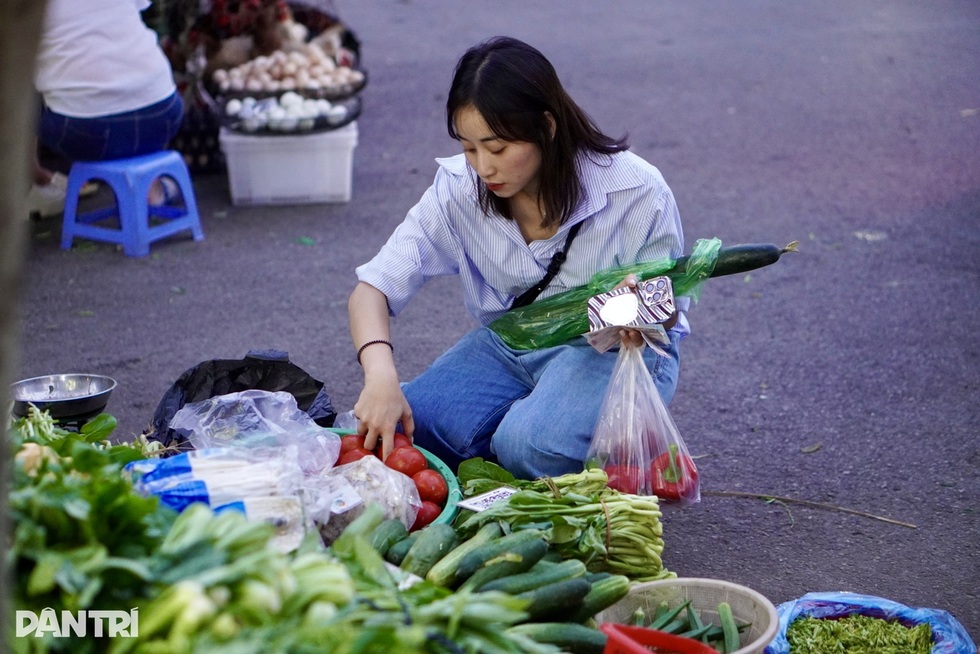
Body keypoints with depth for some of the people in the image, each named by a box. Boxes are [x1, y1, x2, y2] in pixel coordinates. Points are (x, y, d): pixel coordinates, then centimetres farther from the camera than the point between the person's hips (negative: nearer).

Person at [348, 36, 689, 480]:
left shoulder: (636, 191, -20)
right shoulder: (458, 189, -13)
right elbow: (372, 289, -16)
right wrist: (380, 375, -37)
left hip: (610, 349, -4)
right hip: (506, 344, 4)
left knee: (530, 446, -33)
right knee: (395, 433, -19)